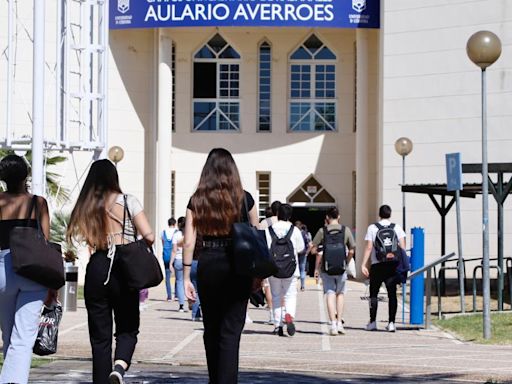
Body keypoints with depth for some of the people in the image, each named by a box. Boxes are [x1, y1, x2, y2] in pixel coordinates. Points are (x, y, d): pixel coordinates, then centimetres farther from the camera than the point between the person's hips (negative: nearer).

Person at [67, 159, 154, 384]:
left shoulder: (85, 206, 8)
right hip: (124, 270, -2)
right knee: (127, 328, 8)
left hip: (96, 270, 2)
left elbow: (75, 240, -2)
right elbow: (149, 237, -4)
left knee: (99, 334, 9)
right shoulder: (128, 201, 0)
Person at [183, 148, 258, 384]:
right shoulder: (244, 199, 0)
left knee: (211, 329, 17)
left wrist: (186, 278, 1)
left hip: (208, 267, 2)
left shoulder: (197, 200, 1)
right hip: (238, 267, -2)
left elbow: (189, 242, -3)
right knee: (231, 332, -2)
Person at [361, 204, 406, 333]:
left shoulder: (372, 228, 0)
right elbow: (402, 247, 0)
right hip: (392, 264, 1)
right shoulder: (397, 228, 5)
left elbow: (369, 247, -5)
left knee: (373, 294, 8)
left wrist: (364, 264, -4)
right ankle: (391, 323, -2)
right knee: (392, 294, 2)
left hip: (377, 265, -1)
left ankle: (373, 322, 6)